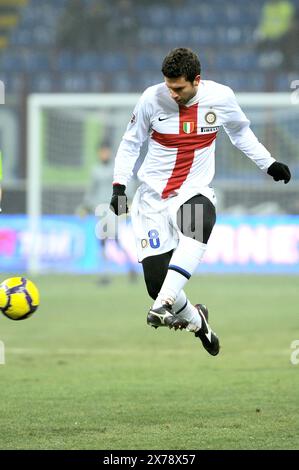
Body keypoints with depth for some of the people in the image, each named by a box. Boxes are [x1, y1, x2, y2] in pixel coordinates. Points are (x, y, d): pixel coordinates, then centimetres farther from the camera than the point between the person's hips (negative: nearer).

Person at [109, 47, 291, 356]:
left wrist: (268, 164, 13)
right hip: (153, 195, 0)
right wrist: (119, 185, -1)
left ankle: (164, 305, -44)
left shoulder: (221, 98, -5)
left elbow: (240, 132, 17)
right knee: (155, 282, -8)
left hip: (195, 192, 0)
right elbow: (130, 143, 7)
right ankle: (194, 320, 24)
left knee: (198, 224, -39)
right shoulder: (152, 99, -8)